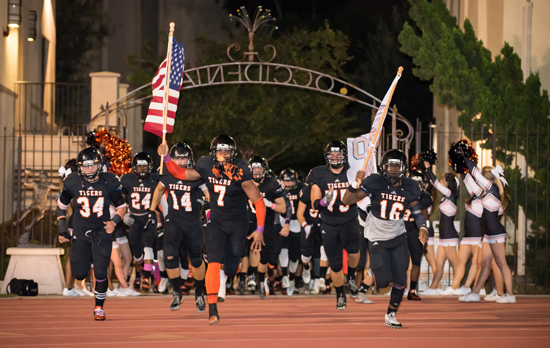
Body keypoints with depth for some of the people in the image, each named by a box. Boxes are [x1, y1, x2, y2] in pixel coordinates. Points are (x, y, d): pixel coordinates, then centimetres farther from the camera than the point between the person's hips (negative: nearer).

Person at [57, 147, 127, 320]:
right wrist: (62, 229, 3)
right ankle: (88, 260, 32)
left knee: (100, 273, -10)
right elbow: (61, 205, 9)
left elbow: (121, 206, 3)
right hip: (80, 233, 1)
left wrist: (114, 222, -16)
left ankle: (99, 307, 12)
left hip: (101, 233, -1)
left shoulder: (109, 182, -7)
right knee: (80, 274, -6)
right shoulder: (72, 182, -6)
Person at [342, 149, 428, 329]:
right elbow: (347, 200, -18)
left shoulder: (409, 187, -6)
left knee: (400, 280, -1)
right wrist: (356, 183, -36)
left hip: (398, 238, 3)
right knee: (383, 282, -8)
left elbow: (416, 209, 9)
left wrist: (422, 228, -9)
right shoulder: (375, 182, -17)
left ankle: (391, 315, 20)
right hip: (377, 239, -3)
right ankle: (375, 267, 29)